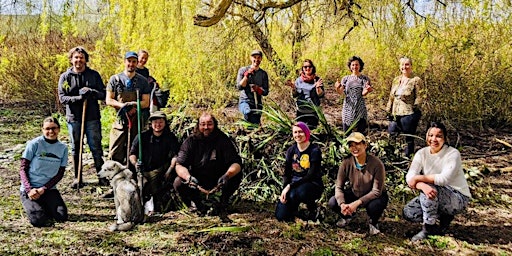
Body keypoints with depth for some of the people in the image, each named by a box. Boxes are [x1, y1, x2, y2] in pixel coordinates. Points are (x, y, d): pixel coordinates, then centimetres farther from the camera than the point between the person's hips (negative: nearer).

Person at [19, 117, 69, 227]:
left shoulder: (63, 148, 4)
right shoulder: (34, 144, -6)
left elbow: (60, 174, 3)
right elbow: (23, 168, -5)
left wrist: (43, 189, -10)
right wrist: (29, 189, -17)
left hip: (49, 188, 3)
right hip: (29, 189, -3)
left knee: (62, 217, -18)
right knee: (39, 221, -22)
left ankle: (44, 206, 14)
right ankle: (32, 207, 13)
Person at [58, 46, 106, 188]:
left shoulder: (94, 75, 5)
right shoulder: (65, 77, 4)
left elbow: (103, 94, 3)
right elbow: (62, 98, -3)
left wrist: (91, 92, -17)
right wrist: (79, 97, -19)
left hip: (92, 117, 0)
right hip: (73, 118, 1)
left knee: (96, 148, 2)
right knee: (75, 148, 8)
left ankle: (102, 176, 11)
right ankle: (77, 178, 18)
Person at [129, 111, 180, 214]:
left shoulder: (170, 137, 2)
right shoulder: (142, 136, 2)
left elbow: (175, 156, -9)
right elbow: (132, 153, 0)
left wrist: (170, 170, -24)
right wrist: (135, 163, -21)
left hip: (161, 170, 0)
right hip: (143, 171, 0)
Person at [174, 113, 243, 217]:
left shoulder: (222, 139, -12)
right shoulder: (191, 141, -9)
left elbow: (236, 163, -20)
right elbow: (179, 165, -16)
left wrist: (227, 175, -42)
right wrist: (188, 177, -39)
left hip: (219, 180, -1)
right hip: (197, 180, 1)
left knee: (237, 175, -27)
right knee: (178, 183, -26)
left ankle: (223, 204, -2)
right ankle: (197, 203, 5)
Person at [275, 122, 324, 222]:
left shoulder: (314, 150, -10)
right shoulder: (291, 150, 6)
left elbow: (311, 175, -16)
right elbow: (287, 173, 7)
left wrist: (290, 186, -23)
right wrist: (284, 189, -13)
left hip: (312, 184, -4)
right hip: (294, 184, 4)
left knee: (294, 194, -40)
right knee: (281, 216, -16)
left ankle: (312, 208, -7)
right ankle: (294, 208, 21)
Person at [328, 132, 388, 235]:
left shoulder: (376, 163, -26)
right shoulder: (347, 163, -17)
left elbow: (376, 191, -25)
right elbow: (339, 187, -13)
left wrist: (357, 203, -35)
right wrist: (342, 204, -32)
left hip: (373, 196, -3)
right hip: (354, 194, 3)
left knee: (374, 206, -38)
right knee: (332, 203, -20)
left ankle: (373, 222, 0)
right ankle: (347, 215, 16)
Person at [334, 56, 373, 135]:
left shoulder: (364, 78, 5)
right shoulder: (346, 78, 9)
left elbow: (363, 93, -6)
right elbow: (341, 92, -2)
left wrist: (367, 90, -29)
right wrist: (337, 88, -25)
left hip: (360, 108, -2)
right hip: (348, 108, 2)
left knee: (361, 133, -5)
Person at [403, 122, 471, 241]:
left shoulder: (453, 154, -17)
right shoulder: (422, 153, -4)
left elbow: (444, 178, -33)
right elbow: (410, 177, -19)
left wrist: (418, 178, -30)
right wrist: (422, 186, -40)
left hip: (458, 197, -6)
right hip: (435, 196, 6)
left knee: (431, 187, -33)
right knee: (408, 212, -13)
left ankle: (428, 228, -15)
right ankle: (443, 217, 9)